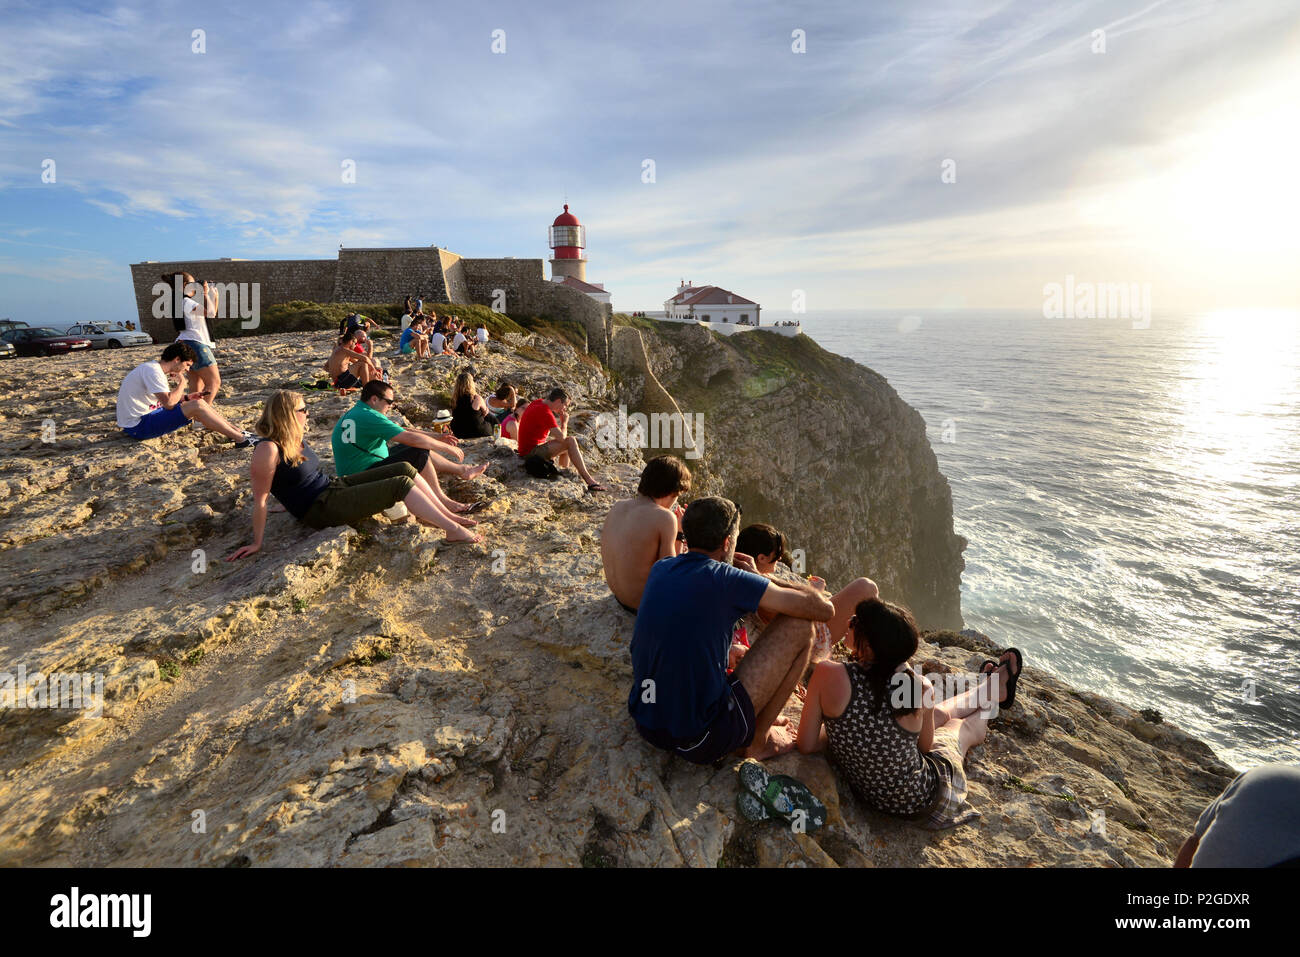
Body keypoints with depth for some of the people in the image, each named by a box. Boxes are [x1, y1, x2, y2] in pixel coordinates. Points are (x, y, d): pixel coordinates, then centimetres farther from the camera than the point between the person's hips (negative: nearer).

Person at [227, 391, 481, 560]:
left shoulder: (295, 440, 9)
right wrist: (257, 543, -15)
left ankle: (449, 516, -3)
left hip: (334, 486, 9)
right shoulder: (268, 450, -19)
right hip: (321, 510, -9)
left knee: (404, 469, -4)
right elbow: (260, 499, -17)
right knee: (401, 485, -20)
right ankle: (454, 530, -17)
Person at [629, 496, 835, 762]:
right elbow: (824, 608, -6)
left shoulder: (659, 569, 3)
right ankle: (759, 740, 12)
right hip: (700, 742, -7)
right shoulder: (728, 580, -16)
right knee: (799, 626, -1)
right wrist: (758, 578, 4)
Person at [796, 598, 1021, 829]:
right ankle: (994, 692, 63)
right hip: (920, 801, -2)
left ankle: (986, 692, 58)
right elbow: (925, 745, -5)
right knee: (966, 725, 29)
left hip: (868, 793, 2)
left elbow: (806, 745, -18)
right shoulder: (920, 687, -25)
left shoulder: (827, 675, -28)